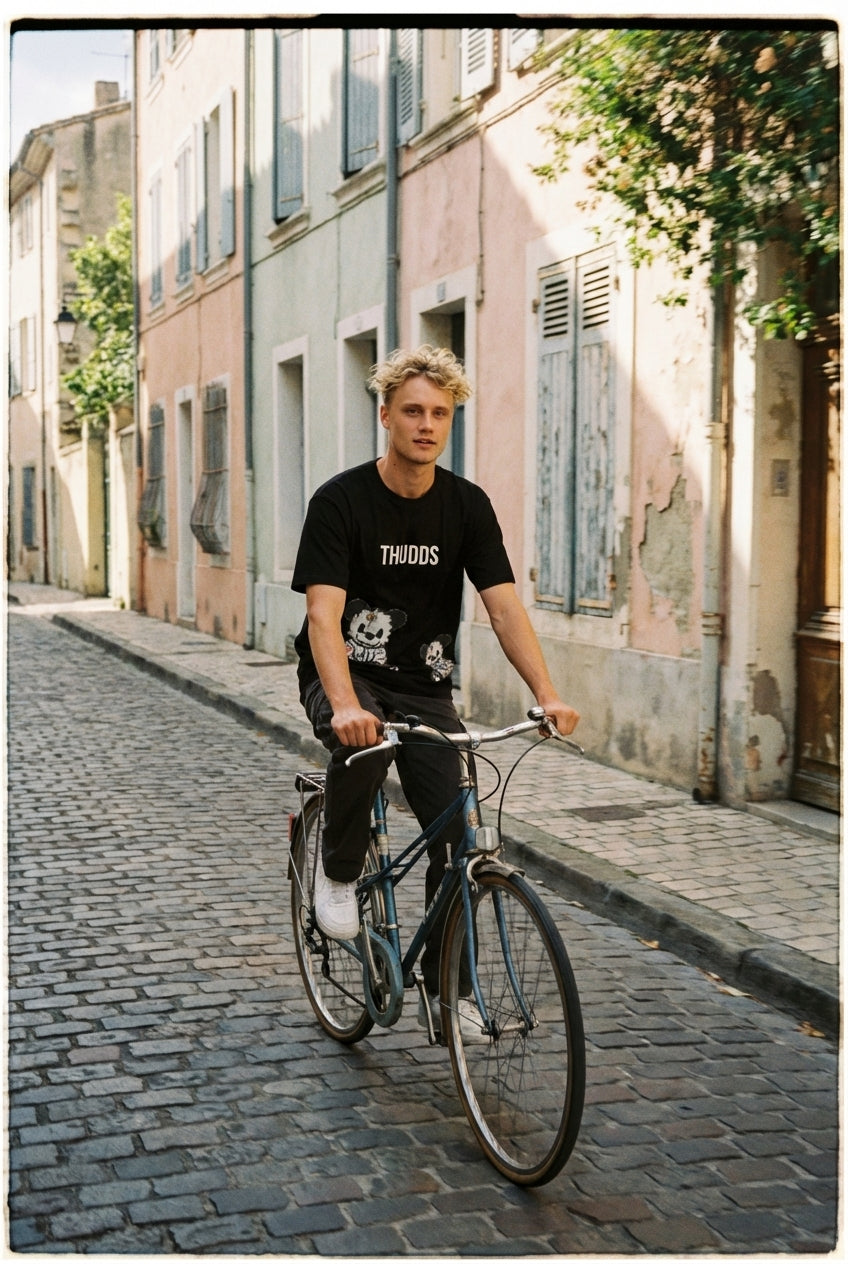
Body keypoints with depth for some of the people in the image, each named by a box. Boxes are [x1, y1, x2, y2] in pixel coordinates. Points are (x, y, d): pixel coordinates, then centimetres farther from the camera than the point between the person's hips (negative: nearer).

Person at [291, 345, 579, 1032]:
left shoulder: (467, 505, -3)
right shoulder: (341, 500, -15)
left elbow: (505, 607, -9)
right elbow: (324, 614, -25)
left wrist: (548, 695, -23)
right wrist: (345, 706, -41)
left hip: (424, 685, 4)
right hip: (343, 674, -3)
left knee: (458, 834, -6)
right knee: (363, 746, -37)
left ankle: (443, 988, 12)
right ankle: (339, 872, -8)